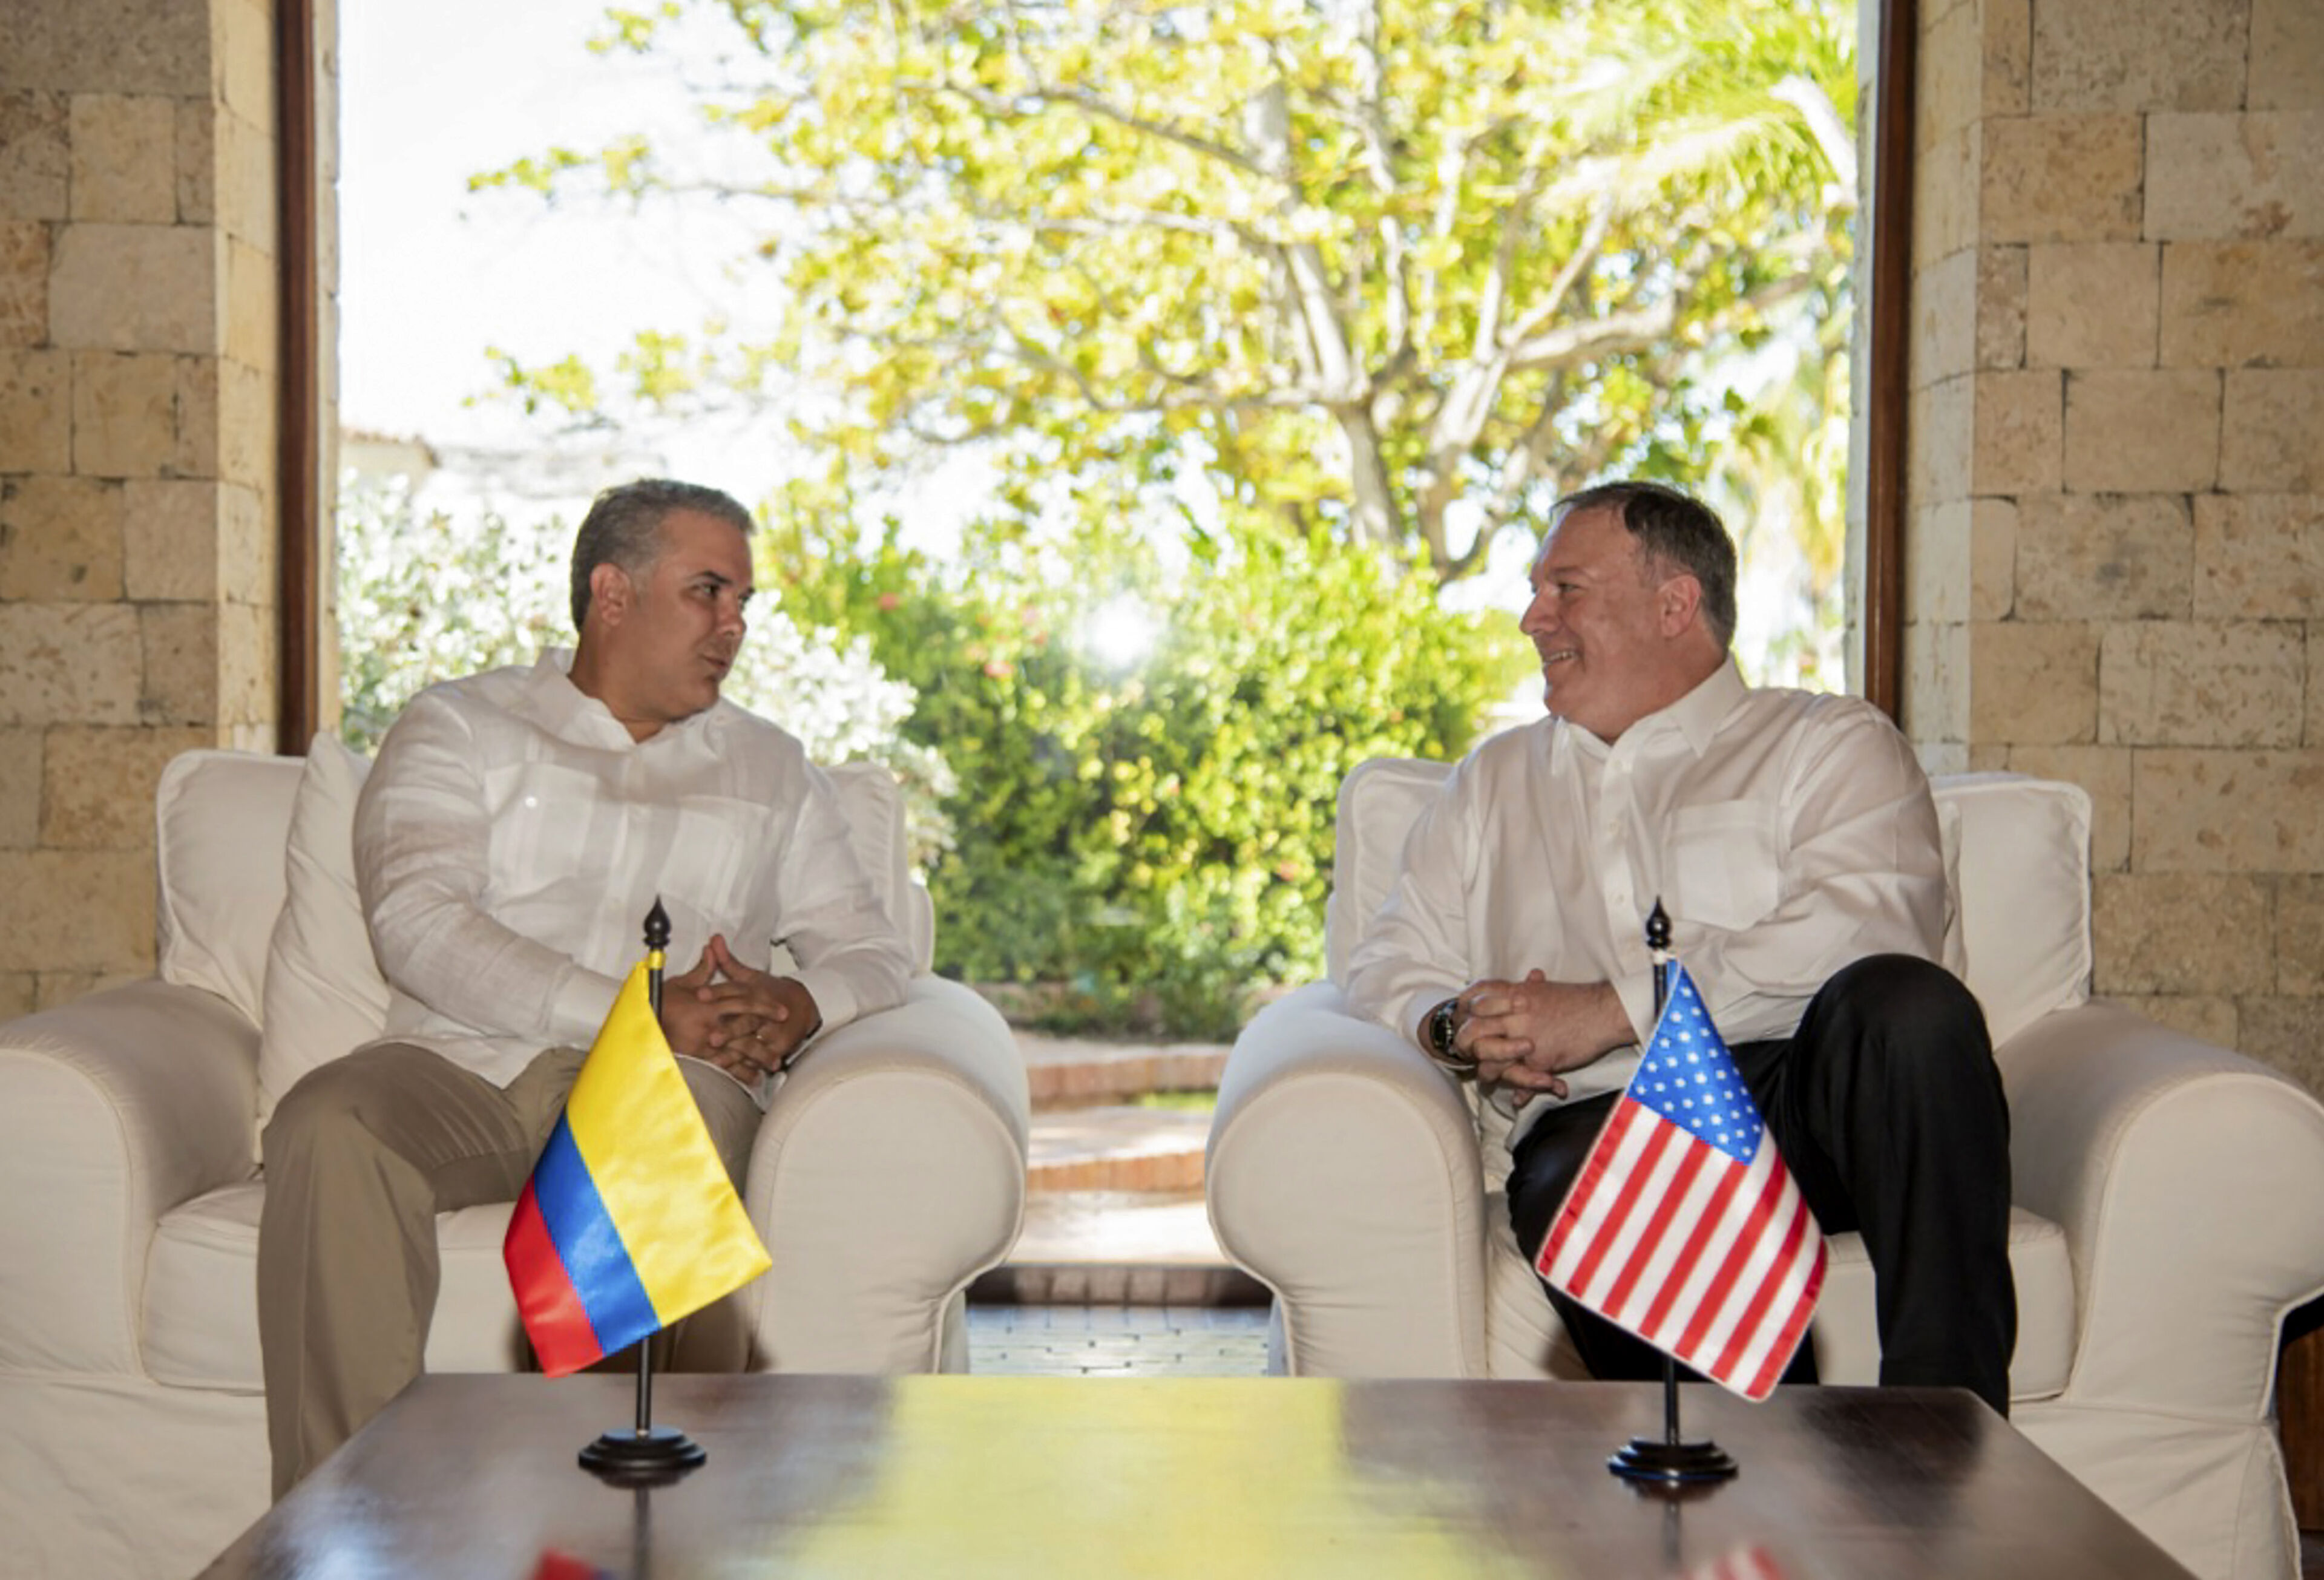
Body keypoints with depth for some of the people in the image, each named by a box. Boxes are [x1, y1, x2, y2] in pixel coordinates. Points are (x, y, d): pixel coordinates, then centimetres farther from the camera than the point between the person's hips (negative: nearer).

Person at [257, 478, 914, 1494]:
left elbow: (874, 950, 20)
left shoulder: (772, 772, 25)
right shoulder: (460, 727, 14)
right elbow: (418, 922, -4)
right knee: (327, 1127, -33)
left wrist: (799, 1007, -7)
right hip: (462, 1066, 0)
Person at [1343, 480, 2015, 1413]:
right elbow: (1387, 968, 26)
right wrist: (1457, 1026, 0)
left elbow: (1864, 929, -6)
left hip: (1804, 1093, -1)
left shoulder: (1831, 743, 15)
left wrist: (1613, 1009, -12)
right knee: (1571, 1190, -36)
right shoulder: (1493, 783, 31)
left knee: (1906, 1005, -36)